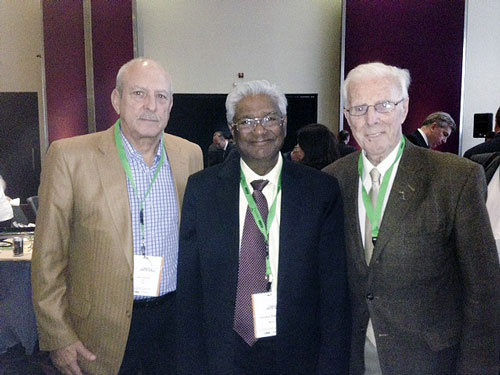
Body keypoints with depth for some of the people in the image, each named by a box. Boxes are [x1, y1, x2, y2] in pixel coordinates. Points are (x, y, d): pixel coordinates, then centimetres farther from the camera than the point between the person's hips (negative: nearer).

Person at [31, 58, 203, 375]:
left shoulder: (190, 155, 1)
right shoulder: (69, 156, -10)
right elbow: (48, 256, -7)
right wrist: (58, 337, -6)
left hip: (175, 318, 3)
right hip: (102, 329, -2)